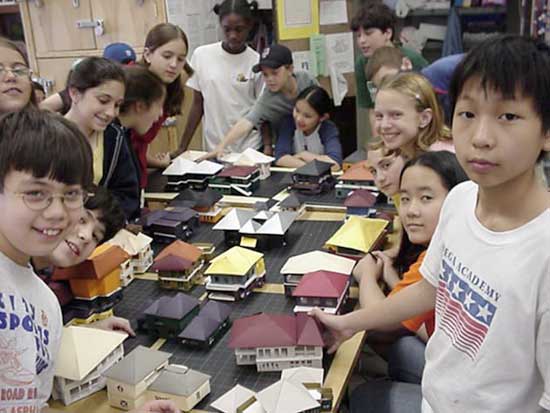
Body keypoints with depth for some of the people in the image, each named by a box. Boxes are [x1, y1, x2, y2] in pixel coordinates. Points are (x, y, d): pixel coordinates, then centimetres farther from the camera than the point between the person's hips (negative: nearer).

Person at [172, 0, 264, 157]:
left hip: (249, 148, -1)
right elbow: (198, 104, 5)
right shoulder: (201, 55, -2)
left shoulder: (257, 63, -5)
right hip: (213, 147, 1)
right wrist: (182, 147, 4)